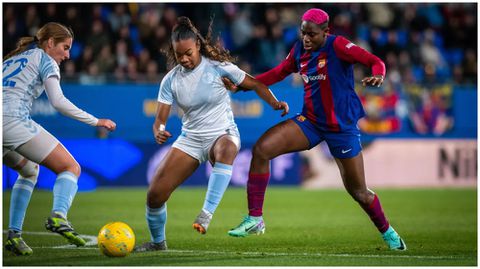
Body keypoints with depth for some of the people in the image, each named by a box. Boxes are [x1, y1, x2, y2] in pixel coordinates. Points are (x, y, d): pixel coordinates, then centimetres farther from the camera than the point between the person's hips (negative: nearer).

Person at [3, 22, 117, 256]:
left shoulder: (10, 59, 30)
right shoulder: (45, 60, 8)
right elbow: (58, 101, -5)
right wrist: (95, 121, 0)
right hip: (14, 121, -7)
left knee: (29, 170, 31)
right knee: (71, 168, 0)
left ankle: (14, 234, 16)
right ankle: (58, 216, -30)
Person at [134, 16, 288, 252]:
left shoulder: (218, 66, -10)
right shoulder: (170, 80, -2)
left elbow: (254, 84, 1)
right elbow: (160, 119, -3)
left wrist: (275, 103, -14)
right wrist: (158, 132, -26)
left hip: (222, 135, -3)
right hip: (190, 139, 3)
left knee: (227, 150, -44)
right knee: (155, 194, -8)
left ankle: (206, 214, -42)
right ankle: (157, 242, 19)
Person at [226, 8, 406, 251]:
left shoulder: (337, 46, -15)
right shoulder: (299, 50, 2)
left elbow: (375, 61, -20)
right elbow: (278, 73, 15)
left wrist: (377, 76, -43)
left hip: (342, 126, -5)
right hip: (310, 121, 5)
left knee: (358, 192, 3)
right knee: (261, 149, -16)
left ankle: (387, 231, 33)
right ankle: (255, 219, -9)